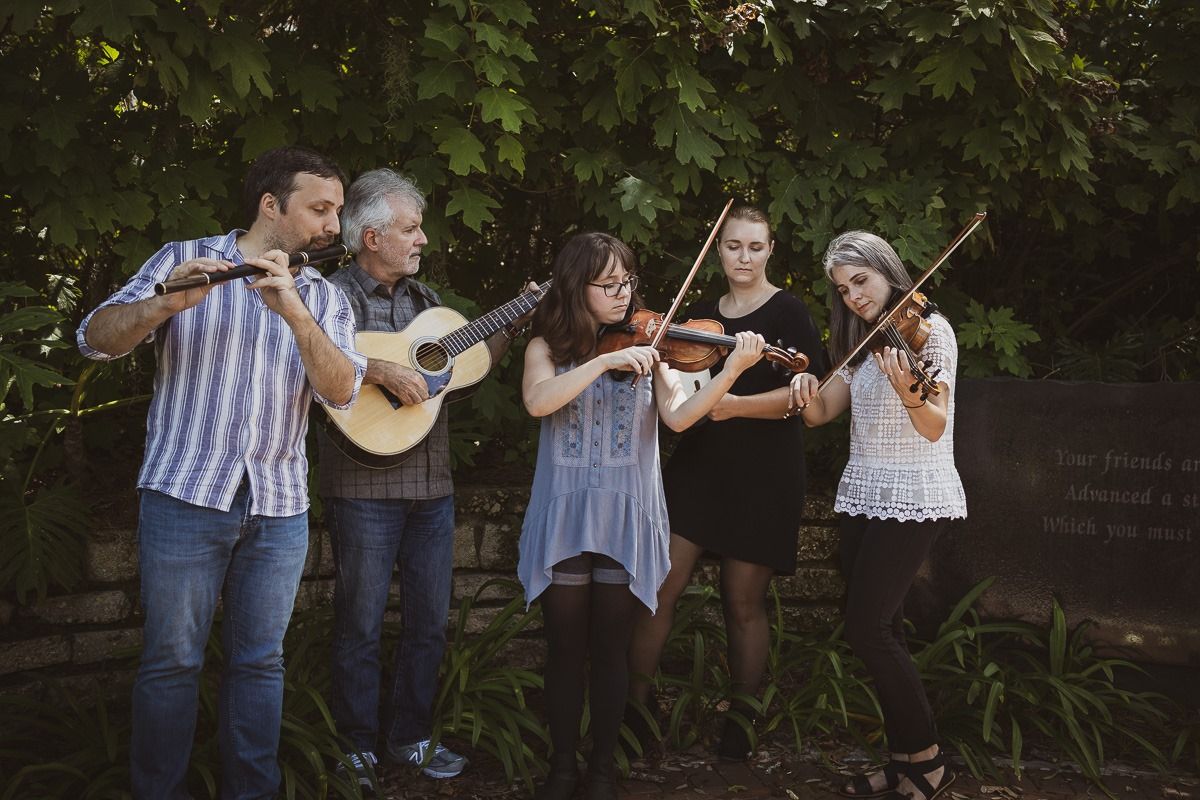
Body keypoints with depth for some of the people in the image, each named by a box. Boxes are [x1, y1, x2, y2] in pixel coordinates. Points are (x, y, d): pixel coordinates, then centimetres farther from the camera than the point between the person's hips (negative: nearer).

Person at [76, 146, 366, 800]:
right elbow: (96, 338, -8)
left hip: (279, 506, 3)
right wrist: (165, 304, -27)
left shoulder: (324, 299, 9)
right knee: (171, 660, 3)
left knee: (259, 661, 9)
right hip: (185, 494, -3)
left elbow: (341, 391, -7)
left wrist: (295, 313, -22)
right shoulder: (185, 260, 2)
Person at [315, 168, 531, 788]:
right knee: (360, 625, 4)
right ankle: (359, 748, 19)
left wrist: (514, 322, 13)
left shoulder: (422, 298, 15)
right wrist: (381, 370, -28)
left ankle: (410, 737, 28)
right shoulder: (337, 294, -8)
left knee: (429, 621, 13)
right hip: (365, 487, -7)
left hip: (432, 486, 7)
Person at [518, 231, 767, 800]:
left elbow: (678, 415, -11)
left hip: (626, 518, 0)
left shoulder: (647, 345, 3)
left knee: (610, 647, 8)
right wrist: (605, 361, -27)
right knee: (565, 647, 7)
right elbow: (537, 401, -19)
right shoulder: (548, 346, 2)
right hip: (564, 515, 0)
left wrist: (732, 371, -25)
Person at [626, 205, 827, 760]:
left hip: (762, 474, -4)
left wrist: (735, 405, -27)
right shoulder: (699, 316, 13)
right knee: (660, 586, -5)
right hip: (697, 464, 4)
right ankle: (633, 704, 7)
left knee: (743, 601, 2)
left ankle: (740, 720, 18)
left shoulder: (787, 313, -2)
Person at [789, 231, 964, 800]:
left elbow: (935, 427, -19)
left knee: (866, 629, -12)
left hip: (913, 497, -8)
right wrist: (807, 393, -13)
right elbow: (821, 413, 9)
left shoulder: (930, 328, -9)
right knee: (882, 629, 7)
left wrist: (909, 393, -40)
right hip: (864, 495, 8)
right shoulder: (864, 342, 14)